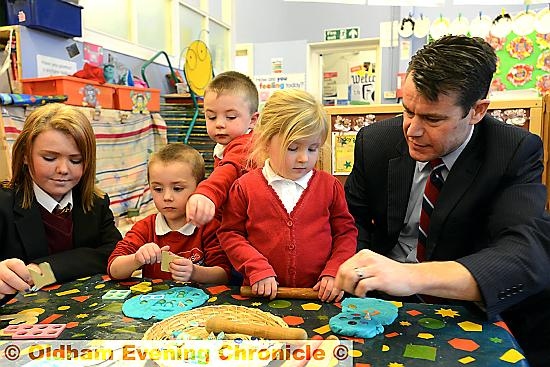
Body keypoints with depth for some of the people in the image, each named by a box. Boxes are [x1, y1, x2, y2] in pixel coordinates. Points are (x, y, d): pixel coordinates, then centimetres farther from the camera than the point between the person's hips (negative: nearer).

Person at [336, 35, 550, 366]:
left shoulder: (517, 153, -17)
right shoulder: (375, 141, -10)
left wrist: (412, 276, -49)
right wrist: (360, 275, -17)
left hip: (469, 301, 1)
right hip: (386, 295, 0)